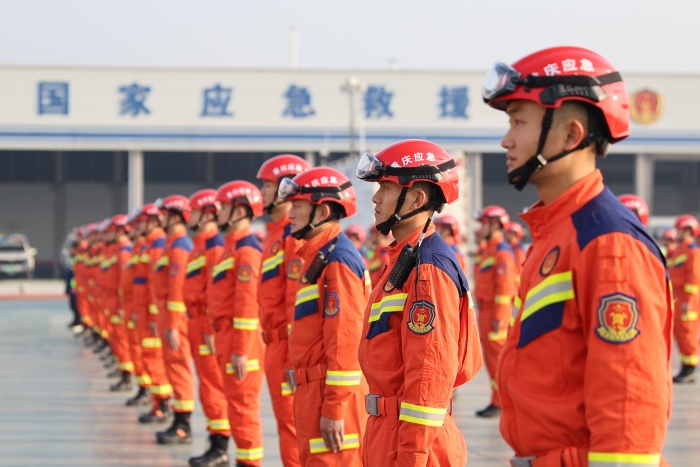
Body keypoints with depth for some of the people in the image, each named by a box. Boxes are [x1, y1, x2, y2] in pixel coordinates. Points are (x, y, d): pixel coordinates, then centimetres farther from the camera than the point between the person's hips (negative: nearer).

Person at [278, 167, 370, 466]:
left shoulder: (337, 261, -15)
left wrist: (334, 408, -21)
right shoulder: (317, 256, 16)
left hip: (331, 393, -10)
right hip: (312, 392, 10)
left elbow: (344, 342, -20)